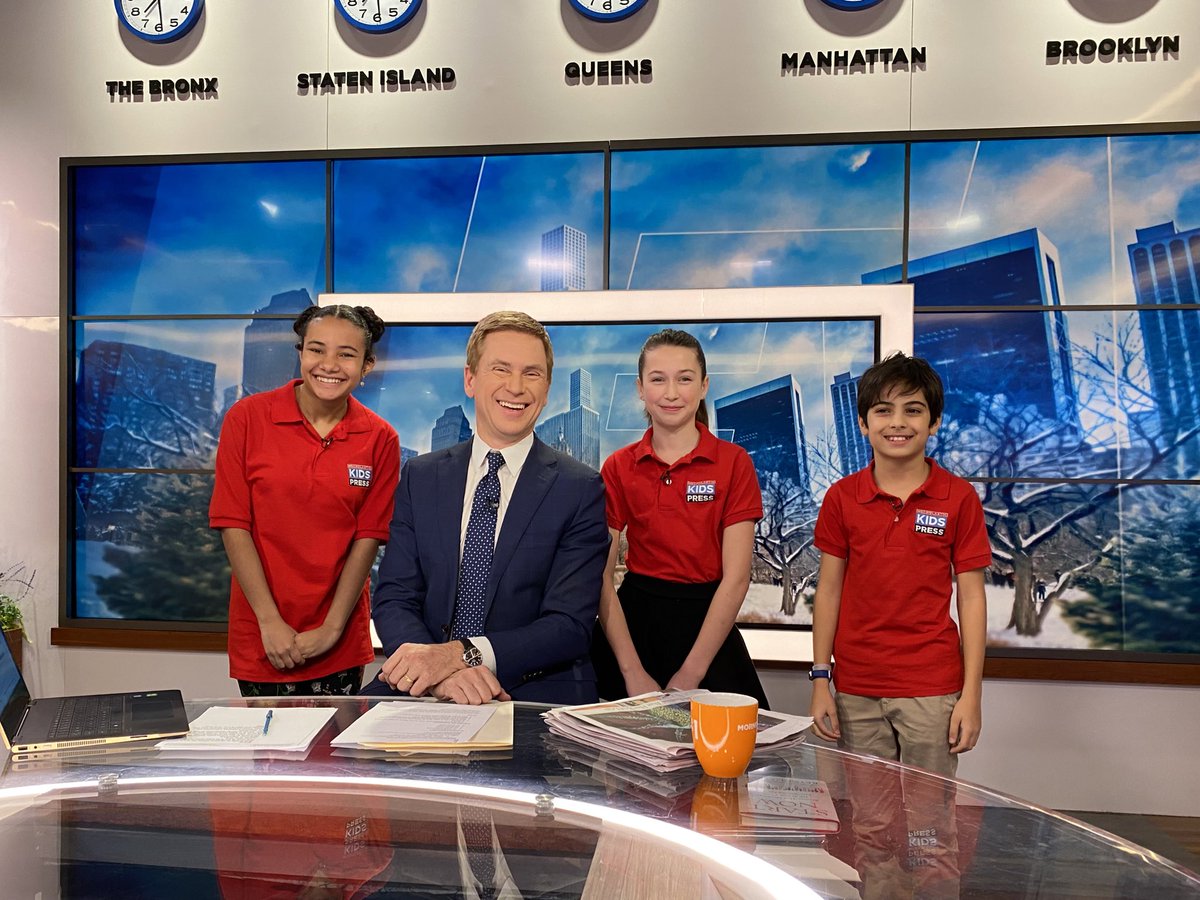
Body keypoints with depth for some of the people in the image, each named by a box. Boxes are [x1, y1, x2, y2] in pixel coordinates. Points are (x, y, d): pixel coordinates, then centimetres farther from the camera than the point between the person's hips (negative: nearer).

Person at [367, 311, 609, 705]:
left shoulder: (580, 489, -2)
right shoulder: (420, 477, 8)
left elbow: (571, 626, -8)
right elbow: (393, 599, 2)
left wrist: (460, 655, -22)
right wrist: (438, 672, -19)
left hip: (539, 692, -1)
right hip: (426, 691, 1)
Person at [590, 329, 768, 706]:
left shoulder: (733, 462, -5)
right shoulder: (618, 468, 0)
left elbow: (736, 577, -9)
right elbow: (601, 576, -4)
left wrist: (691, 674, -13)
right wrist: (633, 672, -13)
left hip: (708, 625, -1)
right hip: (634, 622, 1)